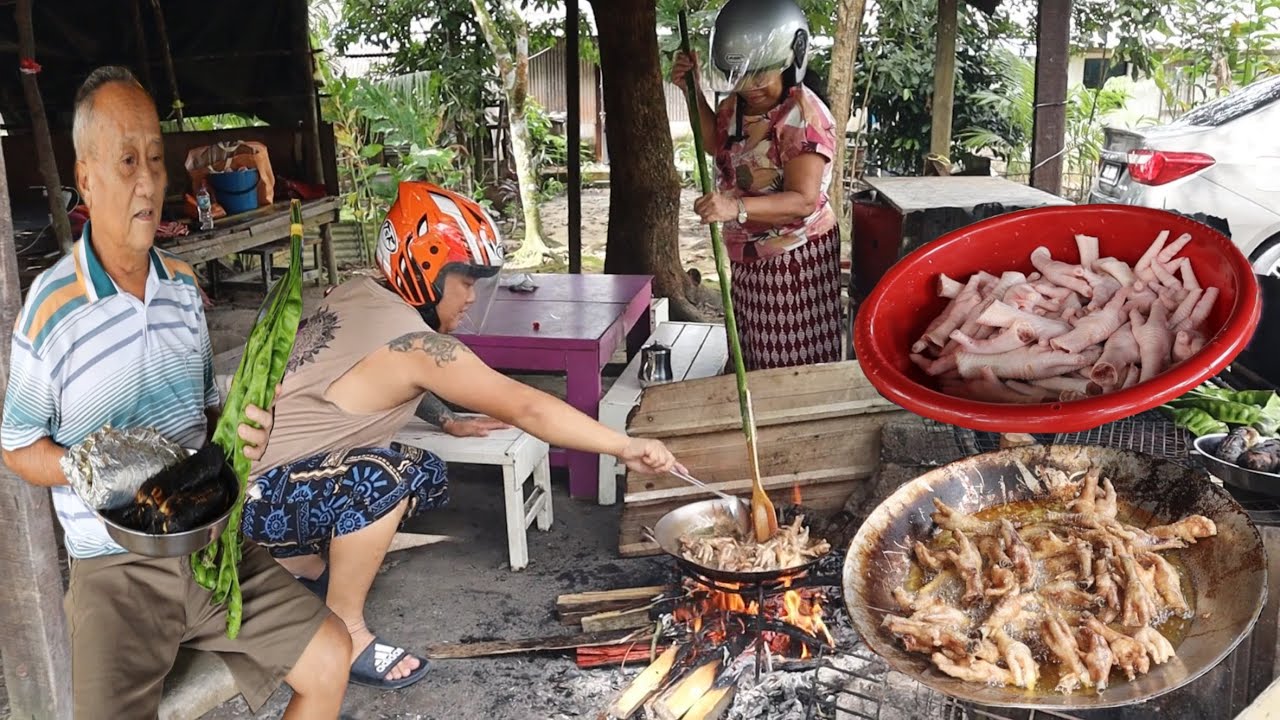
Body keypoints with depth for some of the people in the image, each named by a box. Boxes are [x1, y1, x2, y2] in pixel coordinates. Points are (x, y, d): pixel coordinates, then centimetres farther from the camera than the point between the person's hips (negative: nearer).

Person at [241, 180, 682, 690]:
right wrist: (623, 446, -22)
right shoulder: (417, 345, -23)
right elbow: (525, 407, -24)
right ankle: (344, 632, -13)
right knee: (384, 476, -30)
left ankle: (302, 568, 20)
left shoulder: (359, 295, 2)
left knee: (427, 476, 9)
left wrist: (449, 421, 15)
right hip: (258, 495, -9)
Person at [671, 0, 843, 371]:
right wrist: (693, 89, 7)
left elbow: (803, 200, -30)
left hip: (795, 256, -8)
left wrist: (737, 208, -44)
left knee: (794, 364, -2)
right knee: (755, 359, 18)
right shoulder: (737, 102, 2)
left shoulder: (805, 117, -23)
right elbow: (715, 144, 22)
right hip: (748, 254, 9)